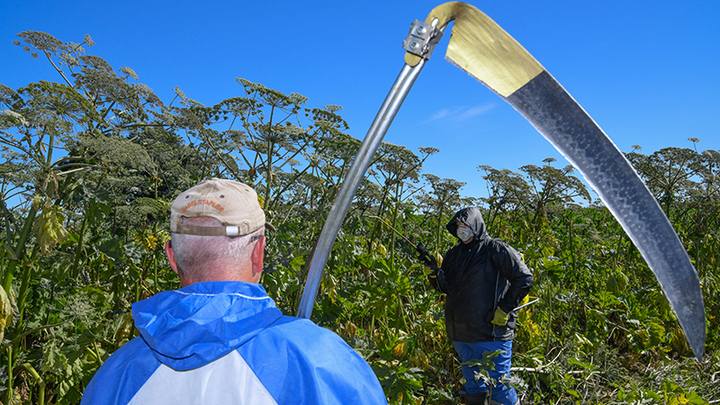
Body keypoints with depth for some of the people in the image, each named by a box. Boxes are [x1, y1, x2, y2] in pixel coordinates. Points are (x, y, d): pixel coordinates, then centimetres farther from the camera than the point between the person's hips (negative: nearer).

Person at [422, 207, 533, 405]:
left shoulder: (496, 249, -7)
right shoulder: (454, 254, 12)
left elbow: (524, 279, -10)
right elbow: (446, 287, 14)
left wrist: (504, 309, -12)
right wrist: (435, 270, -5)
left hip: (490, 334, -6)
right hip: (461, 335, 7)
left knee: (499, 388, 0)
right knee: (473, 387, 20)